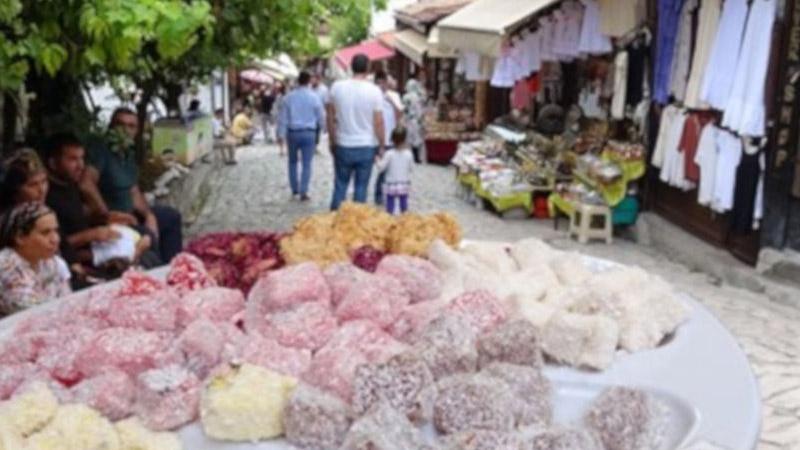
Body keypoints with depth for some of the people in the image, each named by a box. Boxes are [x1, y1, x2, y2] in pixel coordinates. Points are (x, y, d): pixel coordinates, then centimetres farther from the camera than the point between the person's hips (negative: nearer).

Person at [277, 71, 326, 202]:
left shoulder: (289, 97, -2)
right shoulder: (314, 97, -4)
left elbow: (282, 117, -1)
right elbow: (321, 117, 1)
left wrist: (281, 134, 4)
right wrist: (319, 127, 21)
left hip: (292, 133, 2)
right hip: (309, 133, -1)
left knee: (292, 162, 18)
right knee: (307, 164, 3)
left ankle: (295, 190, 21)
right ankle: (303, 192, -2)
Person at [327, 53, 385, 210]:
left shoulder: (337, 87, -3)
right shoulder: (374, 91, -9)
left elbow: (330, 118, 3)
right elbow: (378, 122, -8)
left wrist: (333, 141, 14)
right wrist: (381, 146, 2)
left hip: (343, 146, 2)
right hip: (367, 146, -2)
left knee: (340, 185, 12)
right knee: (361, 186, 7)